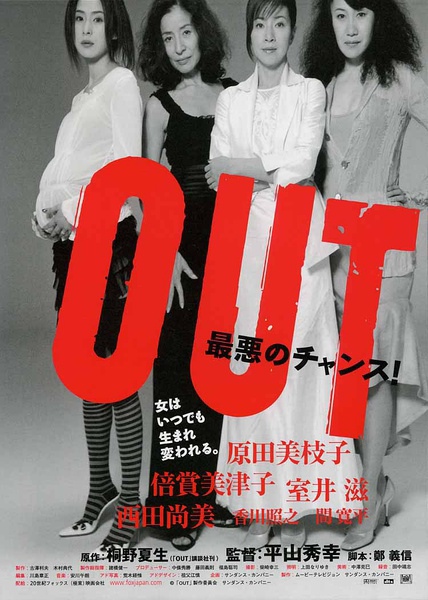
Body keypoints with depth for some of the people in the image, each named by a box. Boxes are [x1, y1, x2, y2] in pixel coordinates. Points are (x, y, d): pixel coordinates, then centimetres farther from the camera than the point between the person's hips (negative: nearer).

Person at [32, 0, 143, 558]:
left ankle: (130, 506, 4)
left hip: (107, 240, -8)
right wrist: (44, 211, 0)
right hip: (71, 244, 8)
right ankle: (100, 490, 25)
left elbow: (127, 163, -13)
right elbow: (58, 167, 19)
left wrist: (70, 206, -12)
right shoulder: (81, 97, 22)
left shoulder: (122, 82, -1)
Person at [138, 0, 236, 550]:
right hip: (182, 241, -3)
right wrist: (167, 253, -13)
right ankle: (179, 502, 10)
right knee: (178, 368, 0)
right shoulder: (160, 106, 3)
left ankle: (214, 489, 21)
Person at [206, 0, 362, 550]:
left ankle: (296, 505, 6)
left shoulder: (311, 91, 8)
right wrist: (277, 171, -6)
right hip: (247, 242, 2)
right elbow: (218, 176, 5)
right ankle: (259, 505, 8)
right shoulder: (230, 100, 15)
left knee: (297, 368, -5)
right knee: (251, 367, -1)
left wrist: (240, 166, -2)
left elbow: (303, 164, -6)